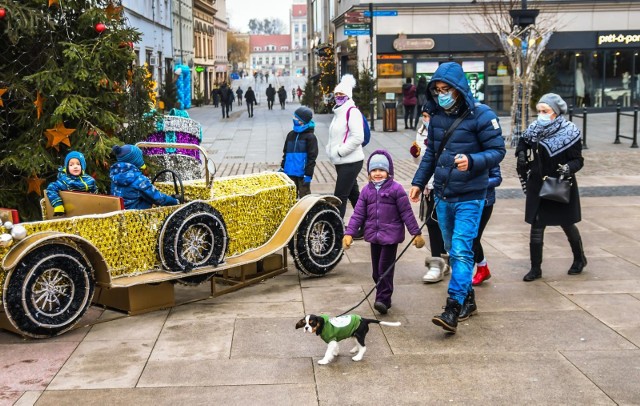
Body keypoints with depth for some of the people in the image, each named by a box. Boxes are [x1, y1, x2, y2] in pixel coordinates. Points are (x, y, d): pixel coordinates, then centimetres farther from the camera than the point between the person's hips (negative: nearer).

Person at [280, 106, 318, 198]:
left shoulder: (310, 137, -10)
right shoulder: (291, 135, 9)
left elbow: (312, 157, -12)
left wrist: (308, 174, -15)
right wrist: (282, 168, 15)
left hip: (302, 173, -6)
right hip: (290, 173, 6)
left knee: (304, 196, 4)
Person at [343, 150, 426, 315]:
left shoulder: (396, 189, -7)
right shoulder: (366, 191, 6)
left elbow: (407, 213, -5)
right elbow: (358, 214, 4)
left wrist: (416, 233, -6)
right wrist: (349, 233, -5)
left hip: (391, 235, -5)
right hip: (374, 235, 5)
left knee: (385, 268, -8)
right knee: (377, 270, 11)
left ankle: (383, 299, -5)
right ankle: (383, 297, 23)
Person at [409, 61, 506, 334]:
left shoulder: (481, 116, -11)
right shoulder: (437, 116, 7)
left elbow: (497, 151, -11)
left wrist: (471, 161, -28)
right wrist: (418, 182, 14)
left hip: (469, 197, -7)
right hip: (443, 196, 7)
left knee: (461, 252, -12)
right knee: (453, 251, 14)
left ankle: (453, 310, -14)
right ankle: (468, 299, 29)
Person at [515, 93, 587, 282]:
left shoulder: (569, 132, -13)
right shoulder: (535, 129, -2)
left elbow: (578, 160, -11)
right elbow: (523, 143, 17)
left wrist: (569, 168, -30)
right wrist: (522, 155, -2)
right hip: (538, 186, 3)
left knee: (567, 224, 13)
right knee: (536, 227, 1)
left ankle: (579, 259, 38)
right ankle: (535, 268, 12)